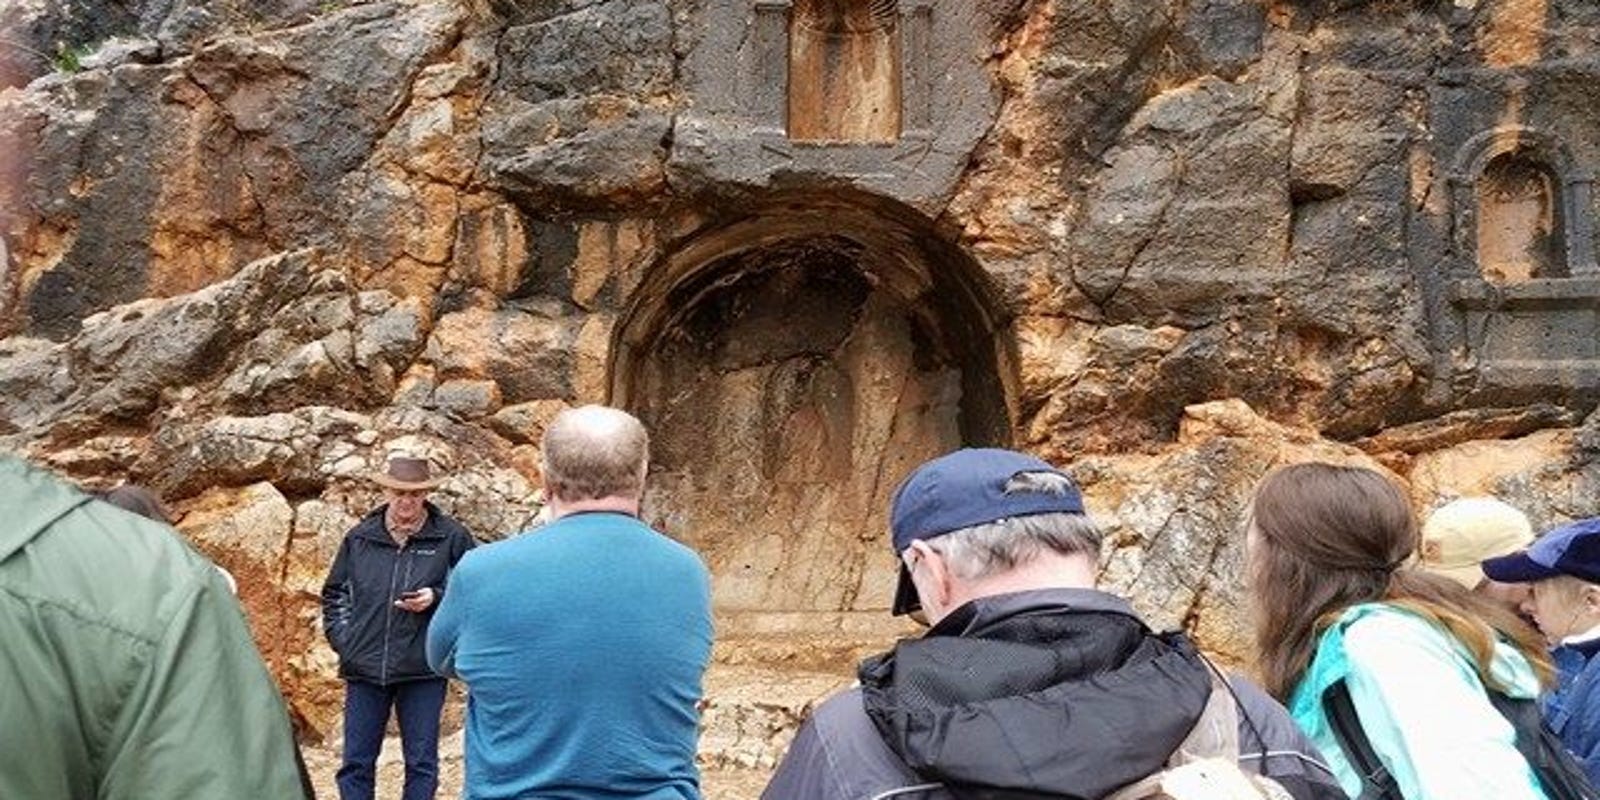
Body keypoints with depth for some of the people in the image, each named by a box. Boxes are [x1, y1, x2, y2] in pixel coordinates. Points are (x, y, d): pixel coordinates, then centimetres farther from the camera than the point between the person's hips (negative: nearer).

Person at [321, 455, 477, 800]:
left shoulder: (451, 537, -2)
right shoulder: (360, 537, 7)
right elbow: (334, 593, 17)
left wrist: (435, 598, -15)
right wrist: (343, 638, 6)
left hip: (423, 669, -2)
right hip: (364, 668, 3)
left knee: (421, 763, 5)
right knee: (357, 762, 9)